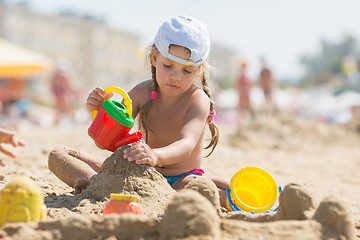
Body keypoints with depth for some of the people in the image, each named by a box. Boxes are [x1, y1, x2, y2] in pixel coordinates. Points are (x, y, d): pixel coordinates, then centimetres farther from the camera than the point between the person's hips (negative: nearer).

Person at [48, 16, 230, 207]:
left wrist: (155, 156, -57)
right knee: (58, 156, -6)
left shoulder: (198, 100, -15)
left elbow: (186, 145, -35)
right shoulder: (143, 93, -4)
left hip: (181, 180, -3)